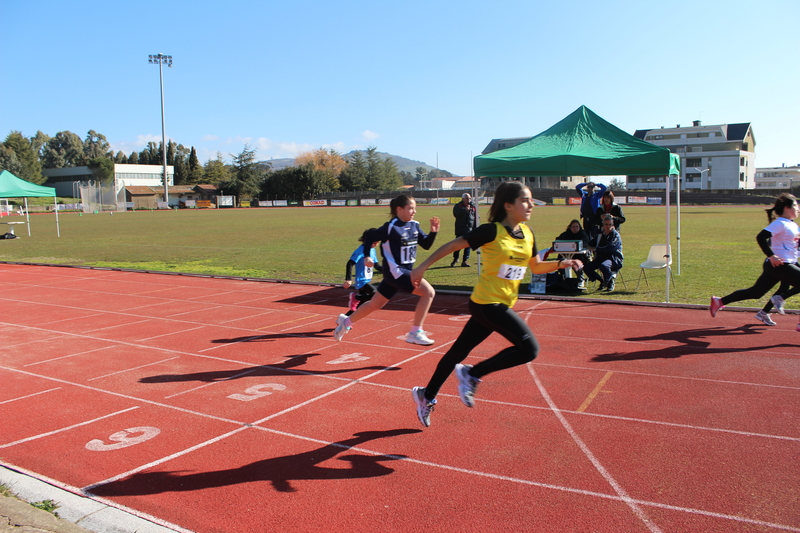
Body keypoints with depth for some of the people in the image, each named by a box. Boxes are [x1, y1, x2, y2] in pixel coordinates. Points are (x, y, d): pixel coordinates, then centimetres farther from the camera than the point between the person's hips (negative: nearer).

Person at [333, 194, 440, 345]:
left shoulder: (414, 225, 5)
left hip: (405, 271, 8)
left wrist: (433, 232, -10)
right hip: (395, 271, -8)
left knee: (375, 304, 19)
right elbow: (369, 237, -7)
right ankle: (415, 333, -11)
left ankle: (346, 321, 39)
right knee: (429, 292, -18)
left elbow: (426, 245, 6)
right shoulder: (391, 227, -16)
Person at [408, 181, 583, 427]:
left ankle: (427, 396, 32)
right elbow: (452, 245, -9)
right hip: (487, 303, -7)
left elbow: (536, 266, 19)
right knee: (529, 348, -15)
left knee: (459, 351, 16)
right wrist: (422, 267, -8)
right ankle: (472, 374, -2)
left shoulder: (528, 234, 7)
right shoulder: (492, 231, -15)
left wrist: (561, 263, 2)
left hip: (500, 305, 7)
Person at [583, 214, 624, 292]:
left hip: (613, 259, -6)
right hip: (600, 258, 6)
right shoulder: (600, 235, 15)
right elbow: (591, 245, 22)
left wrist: (596, 249, -18)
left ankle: (611, 282, -8)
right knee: (586, 267, -16)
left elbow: (610, 248, -19)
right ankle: (602, 282, 5)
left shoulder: (616, 235, -3)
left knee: (604, 266, -39)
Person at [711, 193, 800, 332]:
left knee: (755, 292, 13)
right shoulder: (780, 223, -13)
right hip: (779, 265, -9)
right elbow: (761, 237, -25)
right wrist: (771, 256, -27)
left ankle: (719, 301, 17)